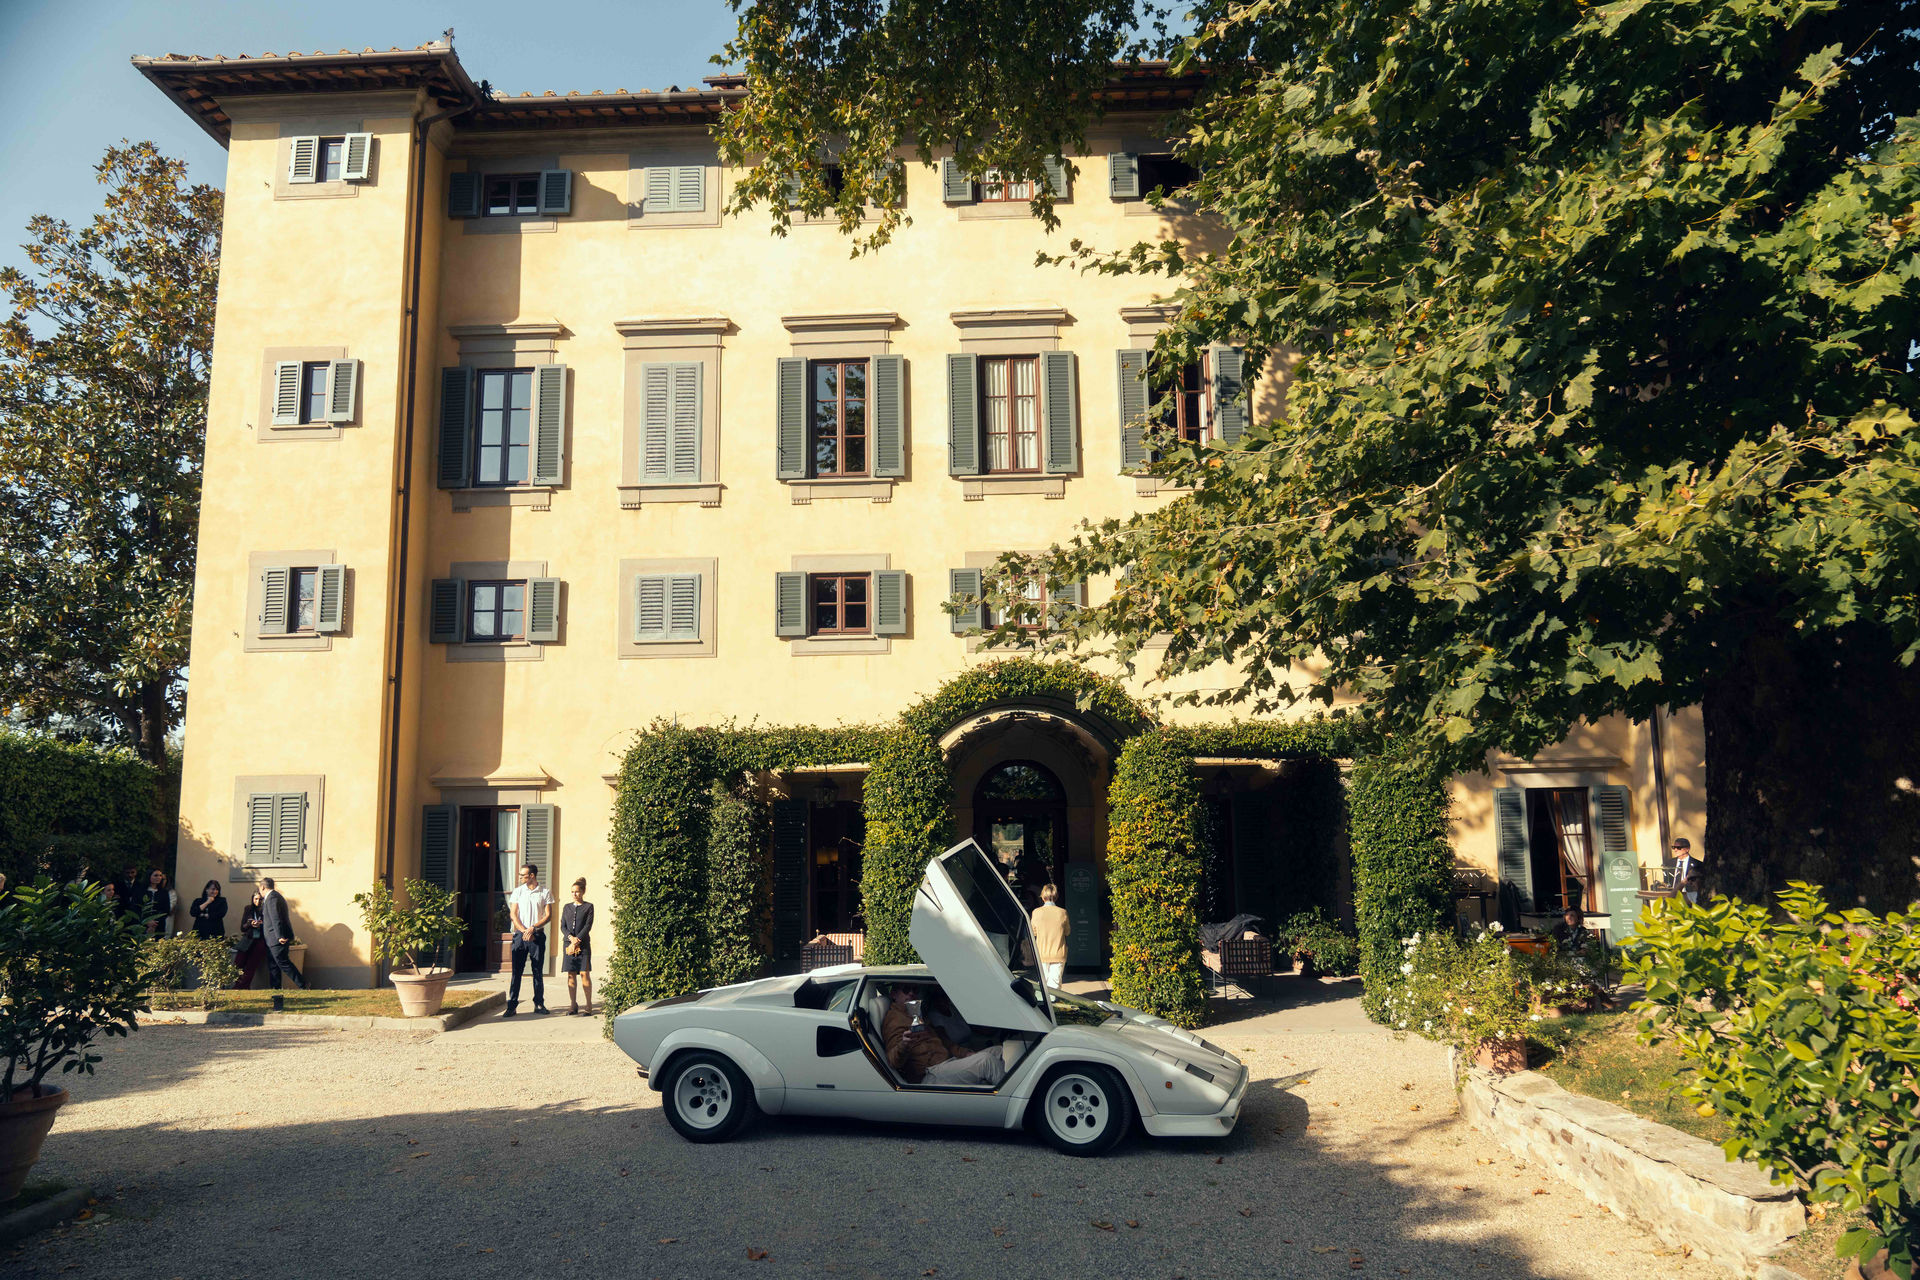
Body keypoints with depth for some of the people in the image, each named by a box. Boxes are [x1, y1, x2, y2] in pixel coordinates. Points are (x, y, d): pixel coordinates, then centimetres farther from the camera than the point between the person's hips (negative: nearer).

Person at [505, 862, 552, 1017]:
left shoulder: (545, 893, 4)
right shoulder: (517, 892, 9)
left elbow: (548, 915, -1)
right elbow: (513, 915, 4)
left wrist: (533, 928, -14)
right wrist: (524, 931, -9)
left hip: (538, 935, -1)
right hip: (520, 934, 1)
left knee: (538, 971, 4)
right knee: (516, 970, -3)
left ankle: (539, 1004, 12)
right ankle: (512, 1006, -1)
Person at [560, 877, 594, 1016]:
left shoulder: (588, 906, 4)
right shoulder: (567, 907, 15)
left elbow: (588, 926, -3)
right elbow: (563, 926, 9)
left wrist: (577, 940, -11)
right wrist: (571, 937, -9)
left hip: (583, 943, -3)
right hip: (568, 943, 3)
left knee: (585, 974, -7)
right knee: (571, 974, 2)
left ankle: (589, 1005, -1)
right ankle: (573, 1005, 8)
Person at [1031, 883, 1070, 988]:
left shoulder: (1036, 912, -9)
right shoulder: (1062, 912, -9)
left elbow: (1033, 932, 4)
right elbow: (1067, 932, 4)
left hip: (1042, 953, 1)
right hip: (1058, 954, -1)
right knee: (1055, 983, 3)